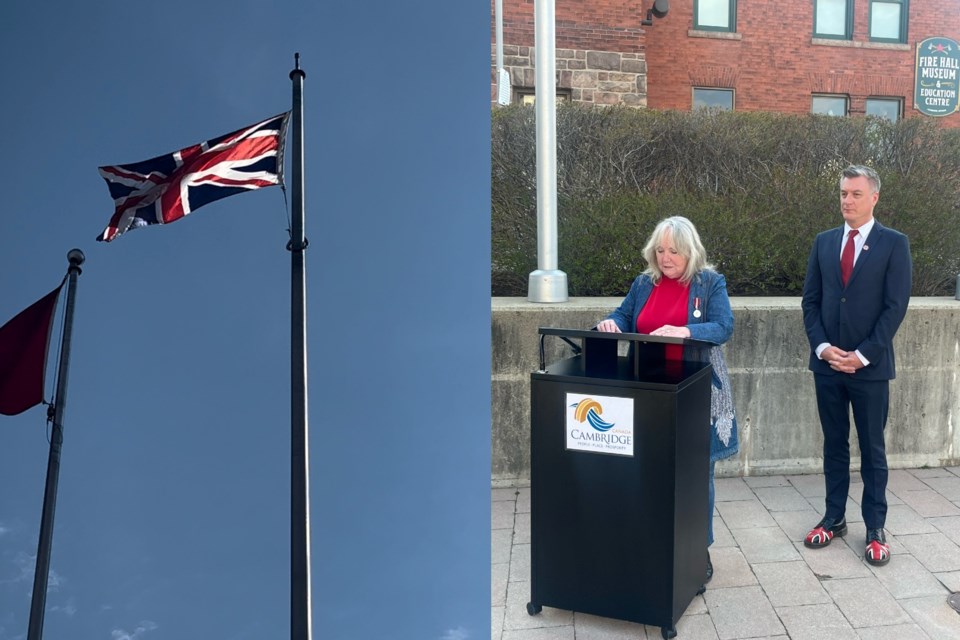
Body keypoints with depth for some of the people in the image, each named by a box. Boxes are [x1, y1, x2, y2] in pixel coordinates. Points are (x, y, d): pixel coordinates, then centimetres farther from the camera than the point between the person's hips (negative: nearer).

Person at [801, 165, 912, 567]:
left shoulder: (894, 243, -3)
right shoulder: (824, 242, 8)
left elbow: (895, 307, -8)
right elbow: (810, 301, 7)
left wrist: (862, 355, -14)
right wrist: (823, 347, -6)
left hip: (870, 366, -3)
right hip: (827, 363, 3)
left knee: (872, 449, 6)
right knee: (834, 445, 12)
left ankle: (875, 529, 16)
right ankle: (834, 518, 23)